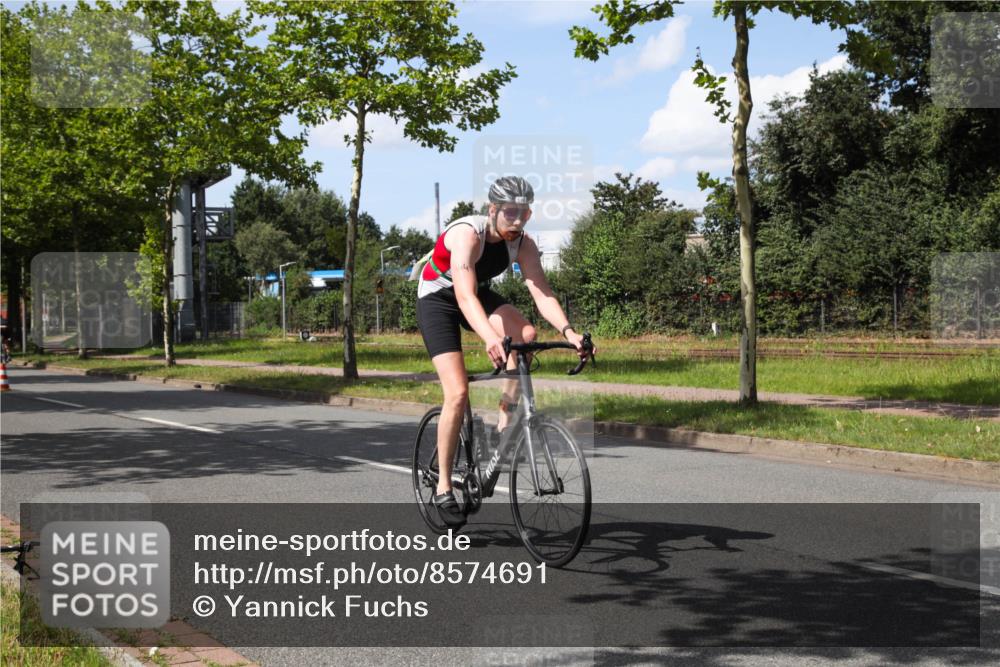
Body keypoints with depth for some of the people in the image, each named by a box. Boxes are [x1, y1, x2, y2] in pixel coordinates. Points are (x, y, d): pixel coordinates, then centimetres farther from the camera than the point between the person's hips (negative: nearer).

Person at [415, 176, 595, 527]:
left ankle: (504, 423, -13)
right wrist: (490, 338, -62)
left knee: (526, 333, -26)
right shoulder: (467, 233, -33)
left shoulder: (523, 244, -15)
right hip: (437, 299, -5)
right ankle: (443, 488, -4)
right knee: (458, 393, -16)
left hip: (478, 294, 5)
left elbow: (541, 291, -25)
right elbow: (465, 295, -46)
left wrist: (568, 331, -43)